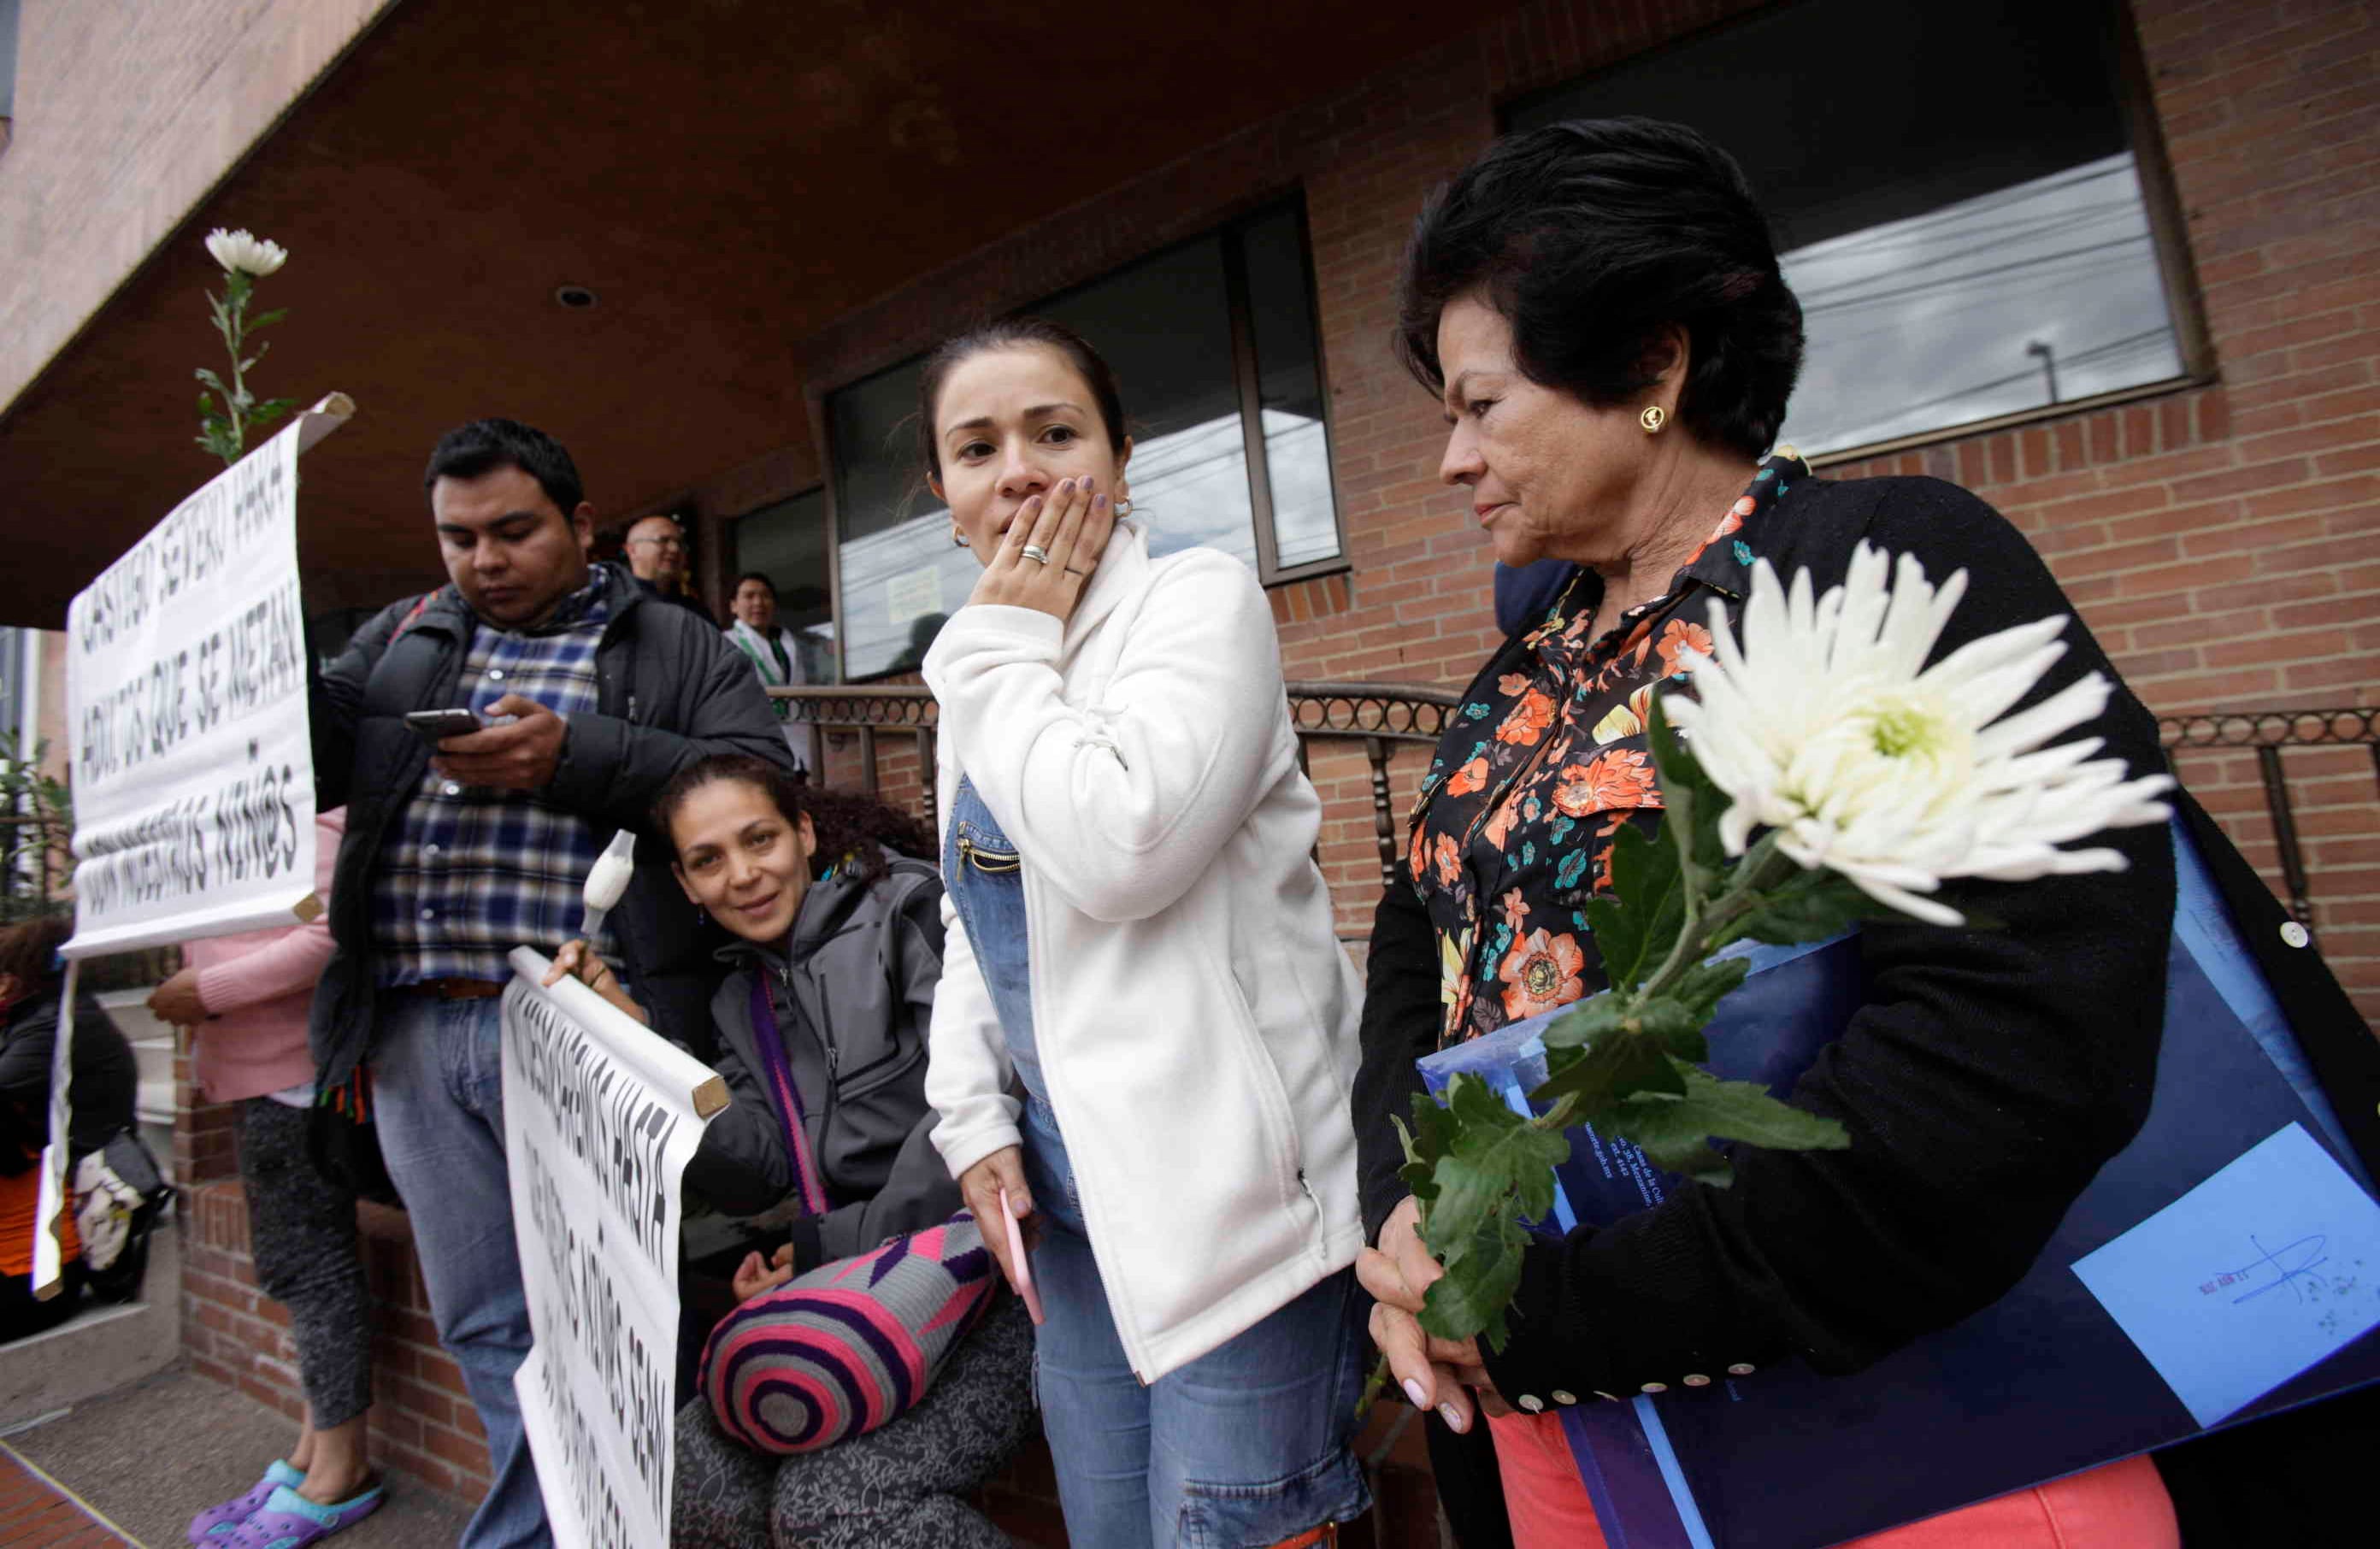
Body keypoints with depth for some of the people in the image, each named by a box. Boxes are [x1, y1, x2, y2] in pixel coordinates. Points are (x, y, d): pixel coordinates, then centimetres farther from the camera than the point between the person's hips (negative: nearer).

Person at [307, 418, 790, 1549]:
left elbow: (756, 782, -7)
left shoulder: (673, 646, 6)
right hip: (420, 1037, 5)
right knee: (484, 1326, 16)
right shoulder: (402, 636, 20)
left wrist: (574, 756, -14)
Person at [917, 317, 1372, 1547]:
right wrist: (973, 1115, 6)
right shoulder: (985, 676, 12)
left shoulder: (1198, 598, -10)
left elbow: (1116, 848, -26)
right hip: (1076, 1202, 8)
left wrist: (1012, 649, -12)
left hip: (1229, 1198, -7)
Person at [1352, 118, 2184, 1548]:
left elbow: (2032, 1041, -24)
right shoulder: (1520, 683, 8)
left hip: (1892, 1420, -6)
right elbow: (1422, 947, 8)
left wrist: (1577, 1308, -21)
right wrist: (1406, 1210, -10)